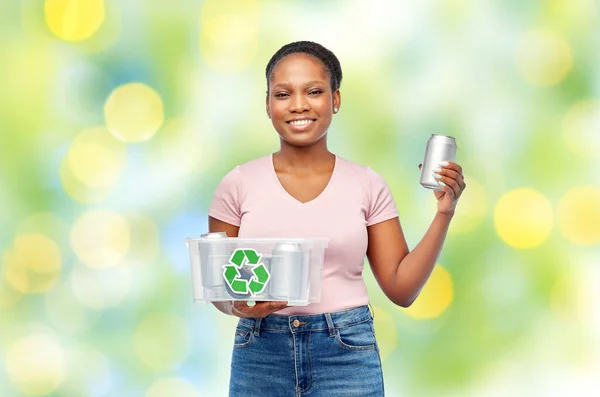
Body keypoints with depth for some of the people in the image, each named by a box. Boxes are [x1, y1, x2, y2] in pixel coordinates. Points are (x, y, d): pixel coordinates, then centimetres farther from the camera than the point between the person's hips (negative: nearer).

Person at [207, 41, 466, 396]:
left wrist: (444, 213, -7)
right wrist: (240, 306, -16)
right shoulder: (238, 185, -1)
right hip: (260, 355, 0)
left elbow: (402, 288, 1)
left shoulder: (368, 185, 0)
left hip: (348, 355, 0)